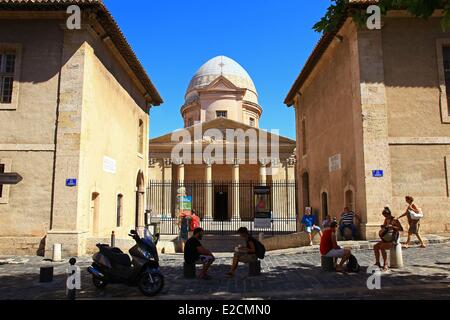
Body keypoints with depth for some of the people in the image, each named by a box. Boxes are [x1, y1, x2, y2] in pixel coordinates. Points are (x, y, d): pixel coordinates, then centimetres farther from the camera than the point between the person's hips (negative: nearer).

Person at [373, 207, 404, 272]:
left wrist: (392, 226, -31)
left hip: (393, 240, -8)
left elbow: (401, 229, -21)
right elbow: (383, 227, 21)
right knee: (375, 246, -8)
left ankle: (385, 265, -23)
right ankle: (377, 263, 2)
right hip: (386, 240, 8)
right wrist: (382, 231, -1)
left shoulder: (395, 220, -12)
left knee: (382, 247, -30)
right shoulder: (386, 220, 11)